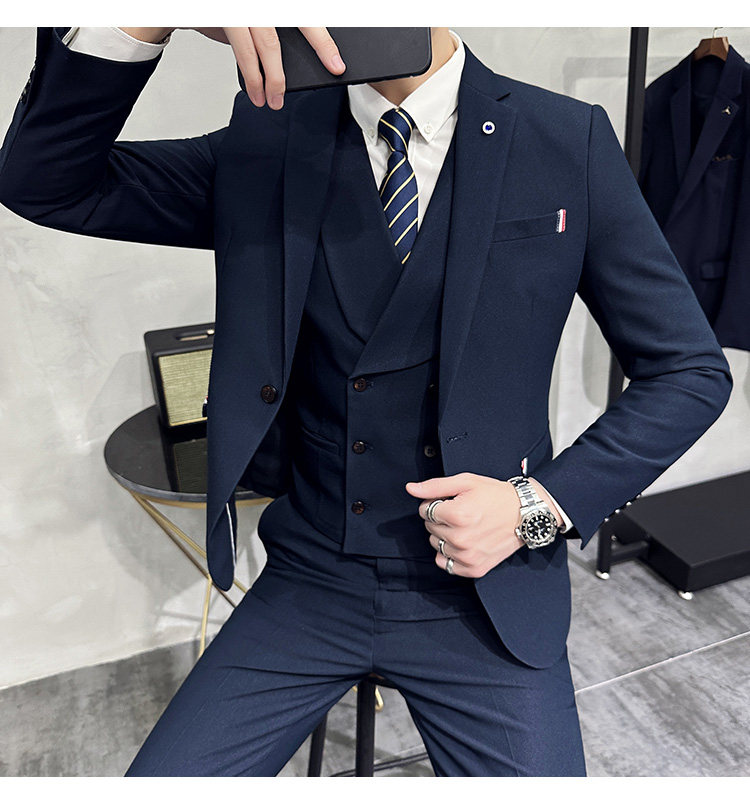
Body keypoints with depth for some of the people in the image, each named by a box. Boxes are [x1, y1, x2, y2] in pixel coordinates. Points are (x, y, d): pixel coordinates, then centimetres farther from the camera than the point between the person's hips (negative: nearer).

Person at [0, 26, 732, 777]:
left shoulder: (568, 142, -6)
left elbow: (693, 371, -2)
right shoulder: (268, 144, 0)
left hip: (484, 594, -1)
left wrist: (542, 503, -14)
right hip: (310, 582, 2)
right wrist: (147, 23, -21)